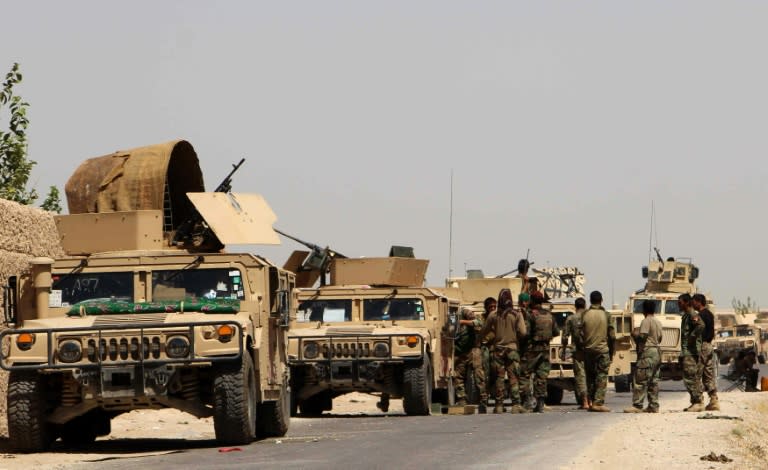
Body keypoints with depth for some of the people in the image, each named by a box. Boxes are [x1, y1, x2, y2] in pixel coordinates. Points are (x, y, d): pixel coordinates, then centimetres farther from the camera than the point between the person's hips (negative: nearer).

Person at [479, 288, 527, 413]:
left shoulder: (493, 315, -1)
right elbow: (523, 333, -8)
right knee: (513, 377, -1)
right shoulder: (517, 315, -5)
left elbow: (483, 333, 6)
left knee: (499, 377, 5)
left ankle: (499, 405, 4)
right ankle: (516, 404, -9)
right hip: (512, 347, -1)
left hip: (498, 348, 1)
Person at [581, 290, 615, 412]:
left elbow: (580, 334, -3)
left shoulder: (585, 315, -2)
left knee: (590, 377, 10)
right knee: (601, 377, -1)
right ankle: (598, 403, -9)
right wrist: (611, 352, 8)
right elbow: (612, 336, -2)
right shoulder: (606, 315, -3)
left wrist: (583, 347, 9)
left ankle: (591, 403, 10)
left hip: (588, 350, 2)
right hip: (603, 349, -2)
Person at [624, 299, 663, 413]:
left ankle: (637, 406, -12)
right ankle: (654, 406, 8)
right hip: (657, 352, 9)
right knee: (654, 381, 9)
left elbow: (642, 337, -19)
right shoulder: (658, 322, 14)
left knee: (641, 381, -9)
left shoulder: (646, 321, -10)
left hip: (647, 353, -9)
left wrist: (635, 334, 1)